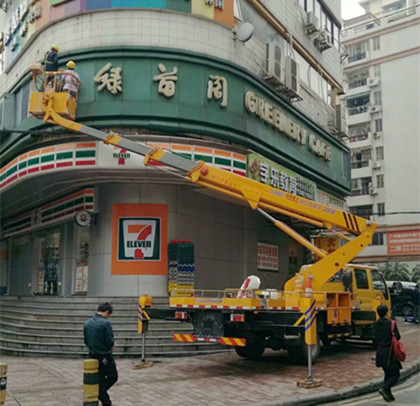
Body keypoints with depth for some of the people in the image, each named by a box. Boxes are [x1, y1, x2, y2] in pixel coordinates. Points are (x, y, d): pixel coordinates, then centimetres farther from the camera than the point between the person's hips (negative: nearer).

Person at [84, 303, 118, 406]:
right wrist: (111, 346, 3)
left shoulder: (87, 323, 4)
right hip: (105, 356, -7)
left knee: (100, 379, 15)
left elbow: (86, 341, 10)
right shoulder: (105, 323, -19)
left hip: (93, 355, 7)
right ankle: (99, 394, 0)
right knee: (113, 376, 10)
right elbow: (110, 341, -18)